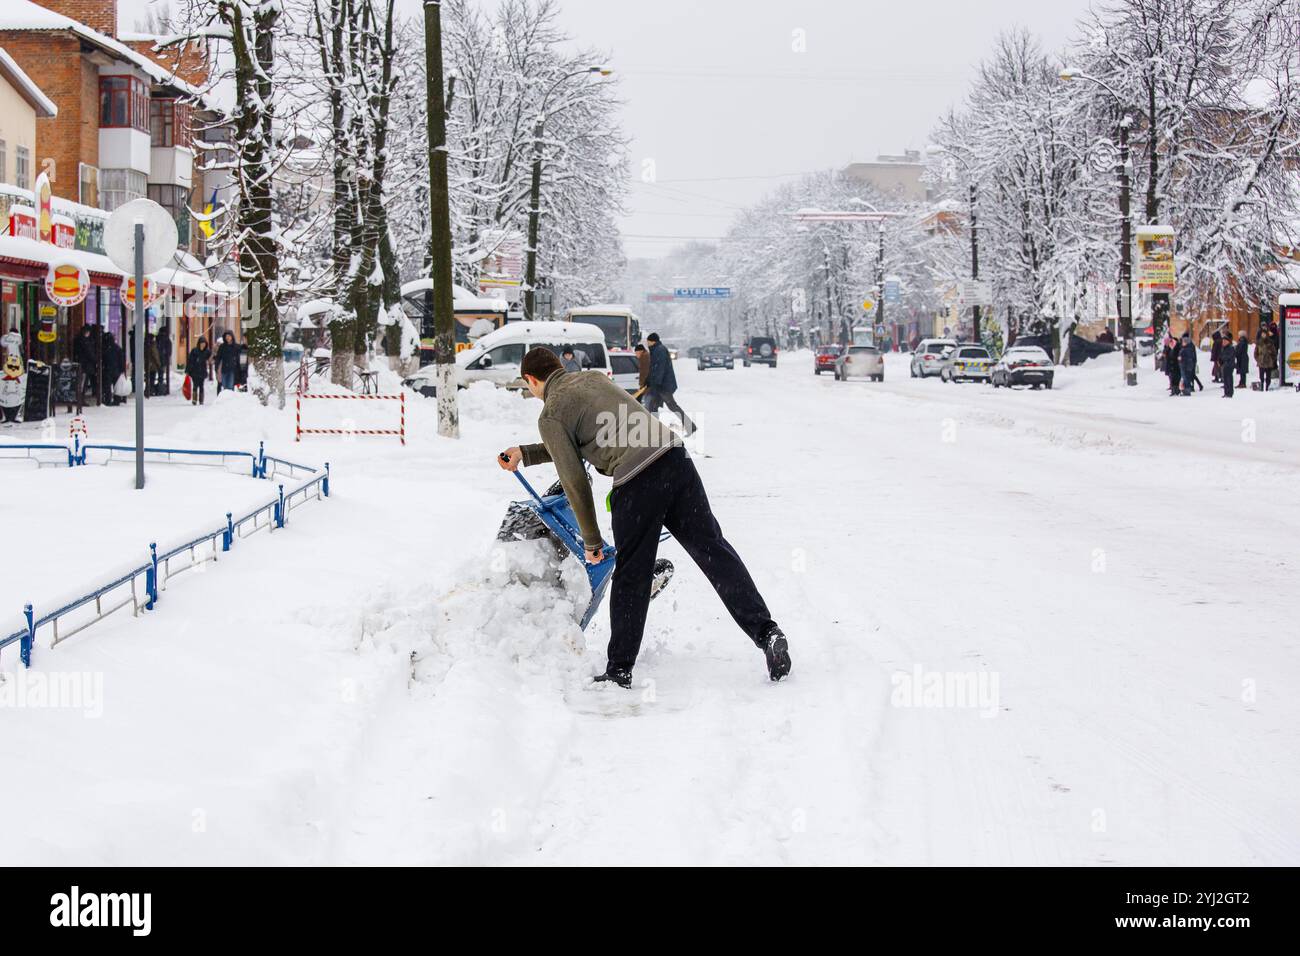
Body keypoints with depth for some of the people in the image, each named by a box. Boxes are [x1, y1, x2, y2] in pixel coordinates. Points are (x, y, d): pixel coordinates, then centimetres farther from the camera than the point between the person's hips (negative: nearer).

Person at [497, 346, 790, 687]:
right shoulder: (591, 377, 26)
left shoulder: (551, 416, 4)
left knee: (631, 575, 7)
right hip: (674, 456, 6)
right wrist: (524, 454, 45)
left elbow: (575, 482, 2)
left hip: (636, 483, -6)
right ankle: (766, 633, -4)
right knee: (712, 548, 5)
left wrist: (591, 540, 12)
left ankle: (619, 670, 18)